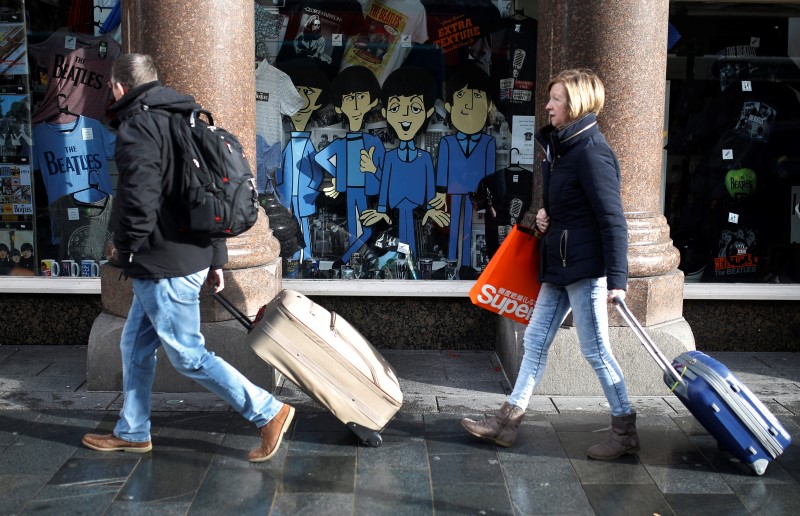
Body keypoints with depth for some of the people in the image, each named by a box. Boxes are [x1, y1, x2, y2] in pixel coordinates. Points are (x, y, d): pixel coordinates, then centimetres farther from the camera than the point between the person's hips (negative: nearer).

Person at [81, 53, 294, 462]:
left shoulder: (137, 127, -14)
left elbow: (140, 202, -24)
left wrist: (123, 250, -7)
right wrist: (216, 259, 18)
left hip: (163, 267, -10)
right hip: (193, 257, 10)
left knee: (188, 356, -1)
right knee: (135, 346, 19)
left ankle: (269, 413, 2)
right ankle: (131, 432, 30)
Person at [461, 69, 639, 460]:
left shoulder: (591, 151, -16)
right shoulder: (560, 147, 14)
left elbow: (612, 219, -19)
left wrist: (616, 278, -22)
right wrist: (546, 213, 7)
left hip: (586, 267, -10)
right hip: (559, 266, 10)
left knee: (595, 350, -1)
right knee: (535, 339, 12)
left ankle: (625, 432, 13)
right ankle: (508, 421, 19)